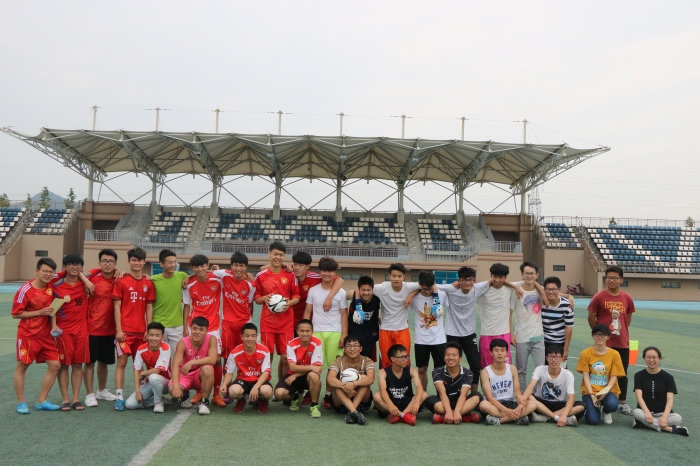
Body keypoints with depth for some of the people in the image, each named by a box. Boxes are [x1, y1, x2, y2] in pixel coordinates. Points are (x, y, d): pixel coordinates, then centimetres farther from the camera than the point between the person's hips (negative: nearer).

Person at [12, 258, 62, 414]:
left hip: (46, 335, 5)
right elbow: (15, 314, -11)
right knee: (22, 367, 5)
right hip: (28, 335, -5)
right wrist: (40, 312, -18)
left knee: (55, 365, 2)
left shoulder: (52, 284, -4)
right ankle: (20, 403, 17)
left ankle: (42, 401, 13)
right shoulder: (25, 290, -16)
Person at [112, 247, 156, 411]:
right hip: (125, 330, -3)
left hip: (141, 331, 4)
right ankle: (119, 397, -1)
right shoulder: (121, 282, -2)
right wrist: (119, 330, -10)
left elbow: (149, 307, 10)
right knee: (122, 362, -4)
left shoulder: (148, 283, 8)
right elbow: (117, 307, -4)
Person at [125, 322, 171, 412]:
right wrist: (137, 391, -15)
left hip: (164, 382, -4)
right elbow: (136, 370, -8)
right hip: (149, 383, 4)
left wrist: (142, 373, -10)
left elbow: (157, 371, -24)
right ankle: (157, 399, 5)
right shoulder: (141, 349, -9)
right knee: (130, 404, -14)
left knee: (153, 377, -38)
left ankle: (159, 402, -13)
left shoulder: (165, 348, -21)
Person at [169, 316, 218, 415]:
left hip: (202, 376, -1)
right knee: (172, 388, -29)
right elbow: (175, 365, -28)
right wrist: (176, 387, -41)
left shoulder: (211, 339, -17)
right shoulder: (183, 343, -18)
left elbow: (213, 359, -30)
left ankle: (204, 402, -14)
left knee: (208, 369, -35)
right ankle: (184, 397, 11)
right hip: (185, 374, 1)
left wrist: (191, 363, -36)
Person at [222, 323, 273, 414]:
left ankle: (262, 401, 6)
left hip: (259, 380, -1)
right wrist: (224, 384, -23)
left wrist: (256, 387, -32)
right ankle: (241, 401, 7)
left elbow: (266, 372, -15)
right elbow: (229, 372, -1)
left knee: (267, 391, -36)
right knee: (233, 391, -35)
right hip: (243, 380, 1)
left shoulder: (264, 351, -14)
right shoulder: (235, 353, -11)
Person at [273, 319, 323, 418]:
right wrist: (311, 367, -34)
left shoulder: (317, 343, -16)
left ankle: (314, 405, -15)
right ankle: (296, 397, 12)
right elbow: (292, 367, -20)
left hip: (308, 376, -2)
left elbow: (316, 367, -18)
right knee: (279, 393, -25)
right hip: (293, 376, 2)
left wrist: (295, 375, -21)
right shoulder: (291, 344, -13)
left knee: (314, 375, -38)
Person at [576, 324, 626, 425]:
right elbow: (586, 377, -3)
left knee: (612, 405, -34)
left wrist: (605, 391, -19)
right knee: (593, 420, -21)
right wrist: (592, 395, -15)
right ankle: (592, 406, 16)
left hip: (608, 390, 1)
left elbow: (614, 377, -3)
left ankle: (606, 412, 5)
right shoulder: (585, 353, -2)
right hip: (590, 390, -1)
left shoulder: (614, 354, -2)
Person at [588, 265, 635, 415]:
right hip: (604, 343, -3)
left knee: (622, 373, 12)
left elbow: (628, 318, 16)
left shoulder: (627, 298, 2)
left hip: (622, 343, 4)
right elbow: (591, 318, -3)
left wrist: (622, 332, 11)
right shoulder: (599, 297, -9)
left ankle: (622, 403, 23)